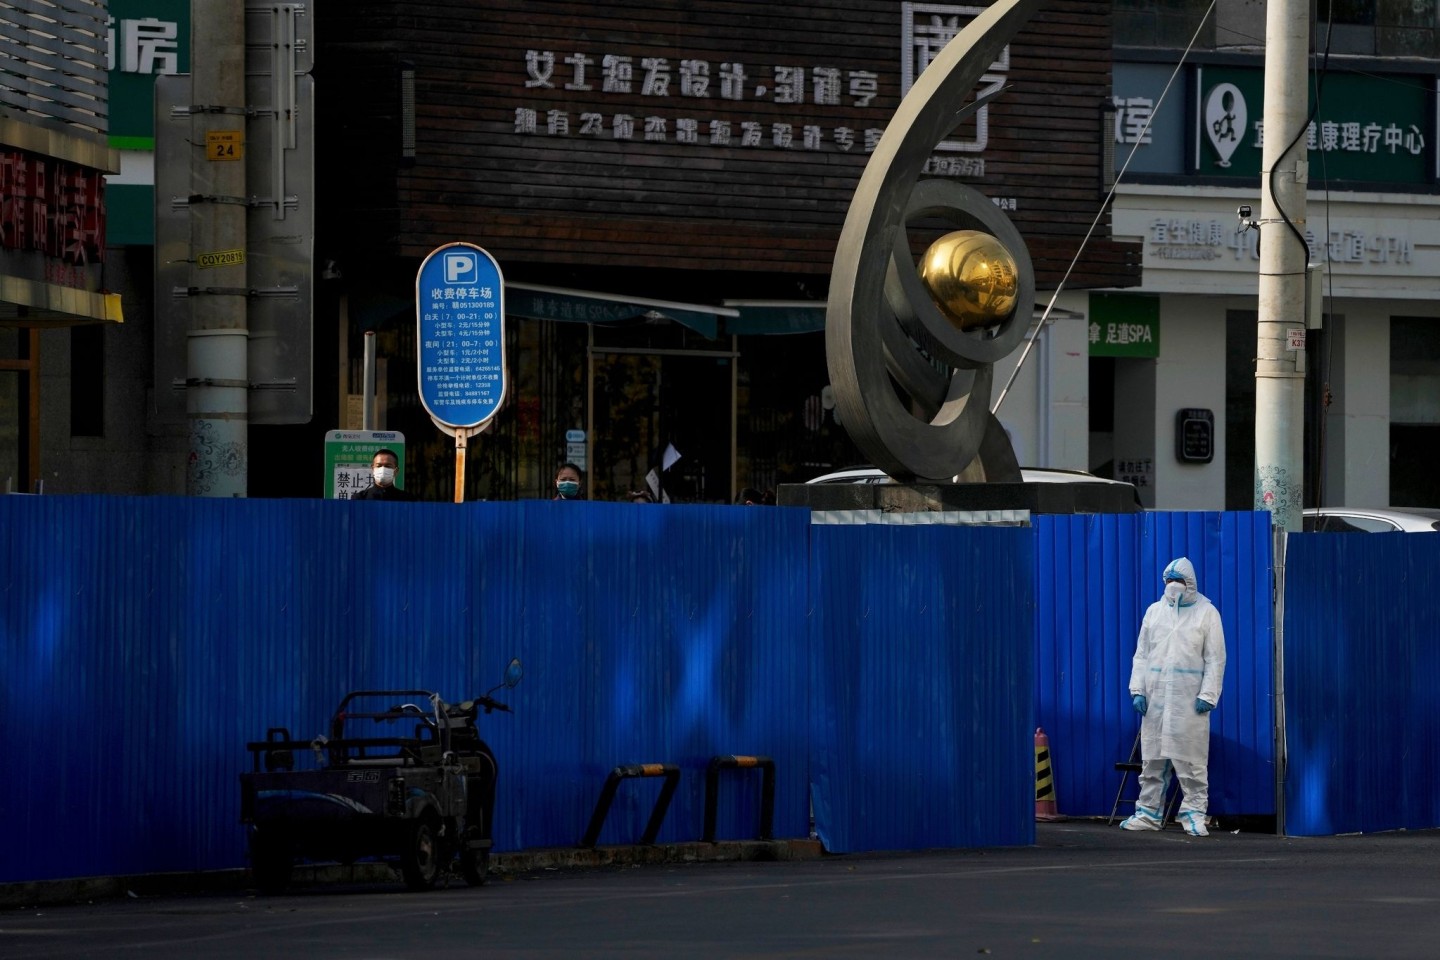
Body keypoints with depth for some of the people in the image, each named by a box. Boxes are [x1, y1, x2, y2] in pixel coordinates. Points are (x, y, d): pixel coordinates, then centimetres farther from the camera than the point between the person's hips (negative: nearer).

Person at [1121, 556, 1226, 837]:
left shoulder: (1206, 613, 2)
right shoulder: (1155, 611, 13)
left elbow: (1215, 659, -1)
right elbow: (1141, 653, 13)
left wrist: (1208, 695, -10)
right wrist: (1137, 690, 2)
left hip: (1189, 699, -4)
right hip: (1155, 697, 4)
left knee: (1192, 760, -5)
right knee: (1152, 757, 6)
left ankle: (1194, 813, -2)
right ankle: (1149, 812, 11)